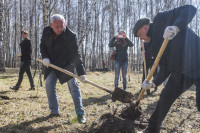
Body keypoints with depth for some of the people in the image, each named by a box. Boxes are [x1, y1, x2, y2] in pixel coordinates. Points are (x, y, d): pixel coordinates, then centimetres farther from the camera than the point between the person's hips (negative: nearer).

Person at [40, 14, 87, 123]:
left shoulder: (71, 36, -26)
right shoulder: (46, 31, -12)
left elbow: (76, 55, -27)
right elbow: (42, 46, 5)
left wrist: (81, 73, -32)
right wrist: (44, 57, -15)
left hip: (67, 65, -4)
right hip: (51, 64, 4)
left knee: (73, 86, -8)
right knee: (49, 86, 0)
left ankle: (80, 113, -4)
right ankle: (54, 111, 15)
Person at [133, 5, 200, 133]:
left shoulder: (161, 19, -2)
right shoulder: (154, 46, 18)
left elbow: (190, 9, -13)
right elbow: (165, 68, 12)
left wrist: (176, 27, -28)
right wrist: (154, 83, -2)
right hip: (181, 71, 9)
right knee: (165, 97, 11)